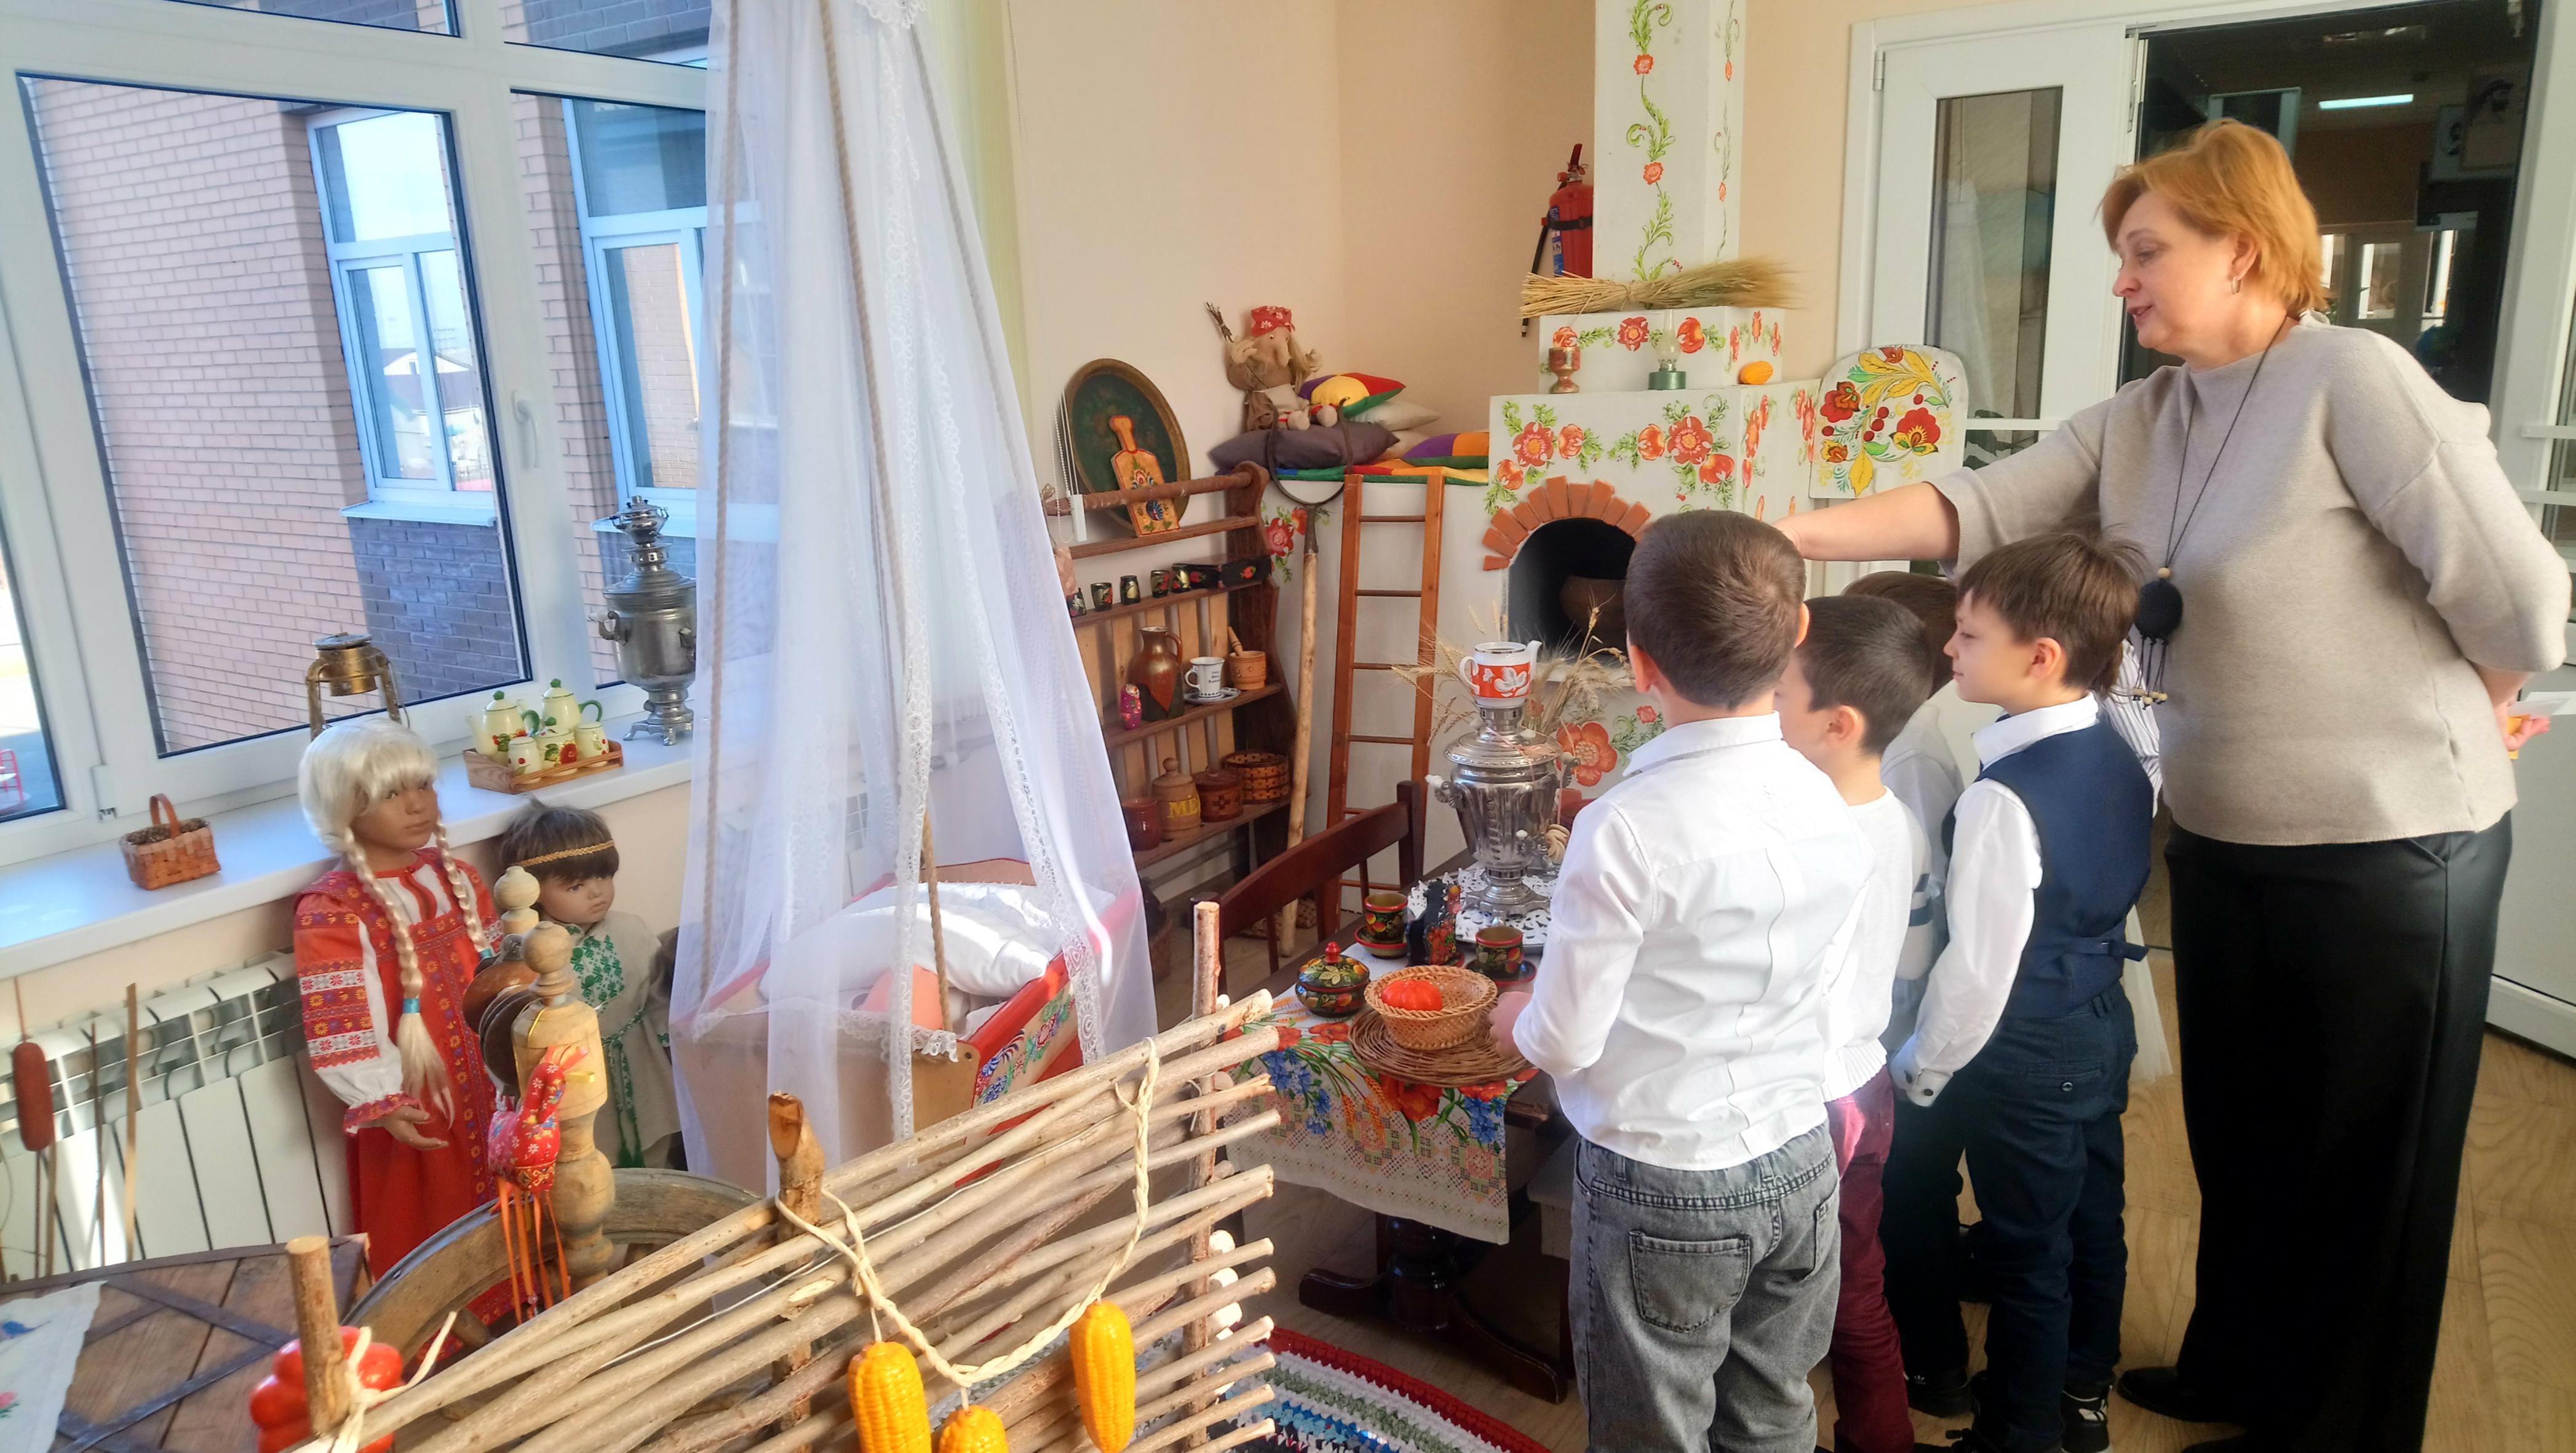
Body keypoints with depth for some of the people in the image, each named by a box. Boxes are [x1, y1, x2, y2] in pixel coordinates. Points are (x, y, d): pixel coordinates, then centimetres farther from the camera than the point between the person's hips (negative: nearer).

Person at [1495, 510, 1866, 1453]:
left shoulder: (1627, 832, -25)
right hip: (1800, 1163, 6)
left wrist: (1517, 1017, 3)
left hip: (1665, 1188, -5)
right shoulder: (1830, 809, -7)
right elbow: (1799, 981, 4)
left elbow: (1565, 1041, -18)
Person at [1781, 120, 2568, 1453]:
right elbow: (1977, 507, -7)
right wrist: (1792, 533, -19)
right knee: (2236, 1134, 22)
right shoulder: (2136, 424, 4)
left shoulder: (2353, 379, -16)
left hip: (2392, 846, -6)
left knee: (2365, 1161, 12)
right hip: (2223, 840, 7)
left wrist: (2461, 724, 2)